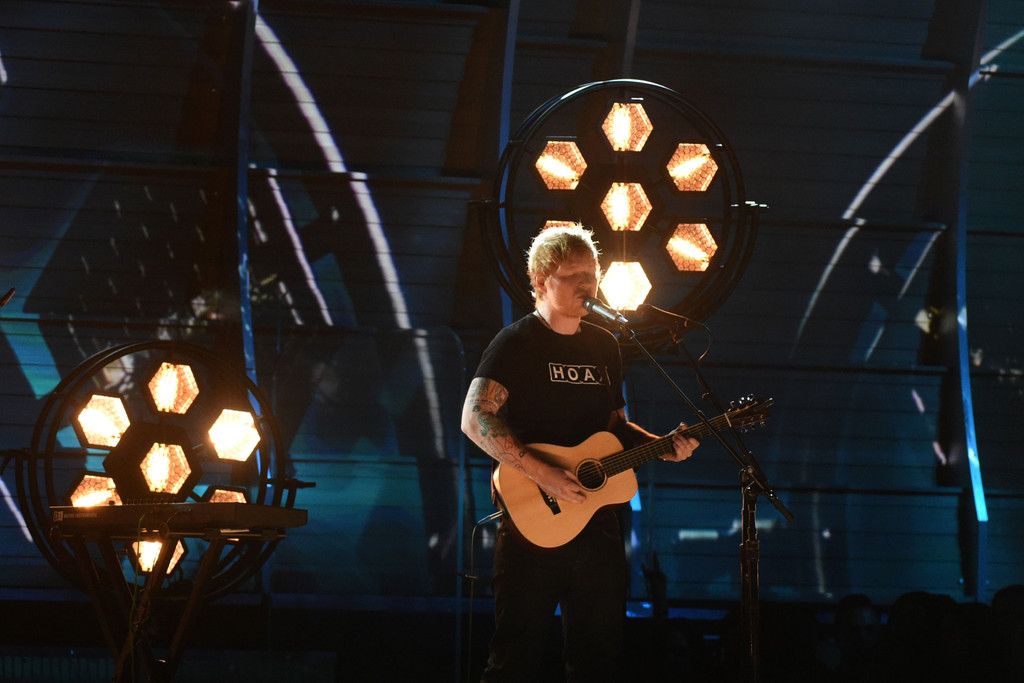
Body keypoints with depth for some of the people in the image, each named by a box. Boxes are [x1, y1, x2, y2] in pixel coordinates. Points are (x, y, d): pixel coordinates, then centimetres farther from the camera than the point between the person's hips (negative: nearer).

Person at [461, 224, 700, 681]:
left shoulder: (603, 345, 14)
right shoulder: (516, 343, -6)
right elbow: (475, 420, -17)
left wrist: (663, 447, 4)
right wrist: (543, 474, -24)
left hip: (596, 519, 6)